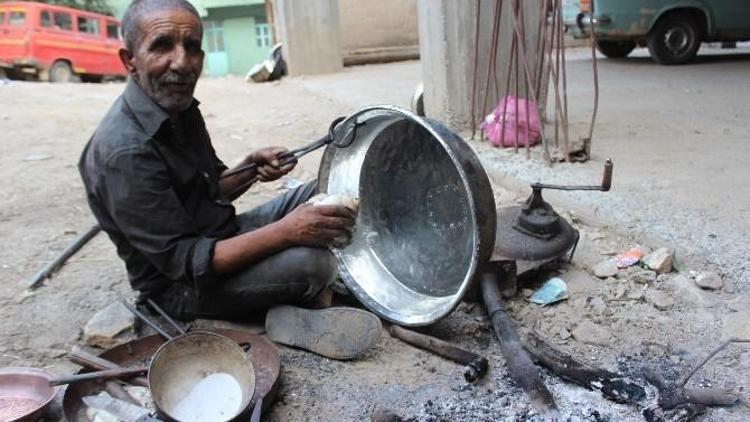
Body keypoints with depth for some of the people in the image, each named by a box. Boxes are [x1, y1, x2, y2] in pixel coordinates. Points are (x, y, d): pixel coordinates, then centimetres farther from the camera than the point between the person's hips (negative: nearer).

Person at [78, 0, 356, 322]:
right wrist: (284, 231, -34)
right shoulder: (124, 152, -27)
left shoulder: (180, 109, 1)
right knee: (313, 263, -27)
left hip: (218, 237, 9)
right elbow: (184, 261, -27)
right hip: (180, 286, -9)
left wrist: (251, 167, -8)